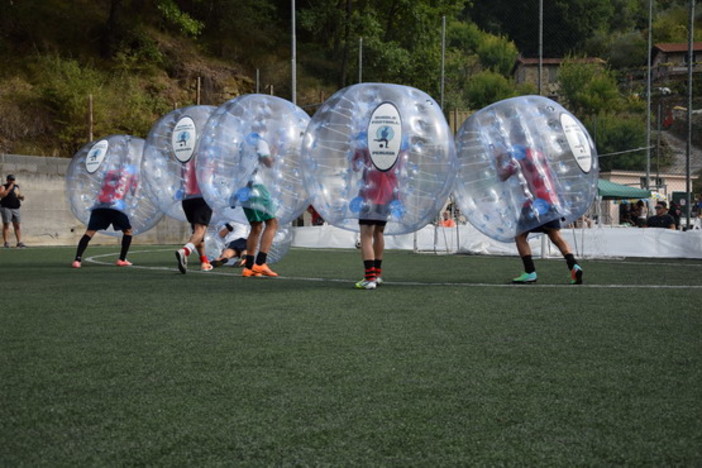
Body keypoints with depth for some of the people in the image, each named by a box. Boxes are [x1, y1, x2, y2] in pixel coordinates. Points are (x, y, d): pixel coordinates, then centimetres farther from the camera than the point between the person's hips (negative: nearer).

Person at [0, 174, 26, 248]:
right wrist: (9, 188, -19)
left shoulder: (16, 187, 17)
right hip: (6, 208, -6)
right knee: (6, 225, -5)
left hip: (15, 208, 6)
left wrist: (21, 196, 4)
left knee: (17, 225, 4)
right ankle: (6, 243, -6)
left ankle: (19, 242, 5)